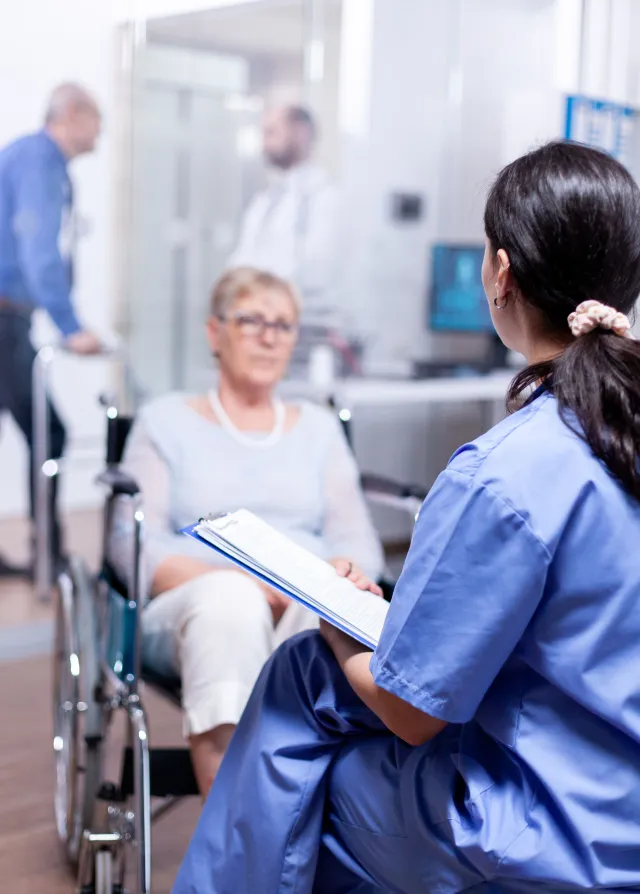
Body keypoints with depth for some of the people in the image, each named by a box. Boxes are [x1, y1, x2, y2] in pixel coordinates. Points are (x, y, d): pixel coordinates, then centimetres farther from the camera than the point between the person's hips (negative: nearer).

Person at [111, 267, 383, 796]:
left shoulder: (319, 427, 25)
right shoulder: (166, 422, 18)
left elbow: (359, 541, 14)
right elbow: (136, 543, 4)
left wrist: (346, 570, -13)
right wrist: (231, 583, -15)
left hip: (308, 606, 2)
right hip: (191, 609, -1)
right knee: (229, 600, -39)